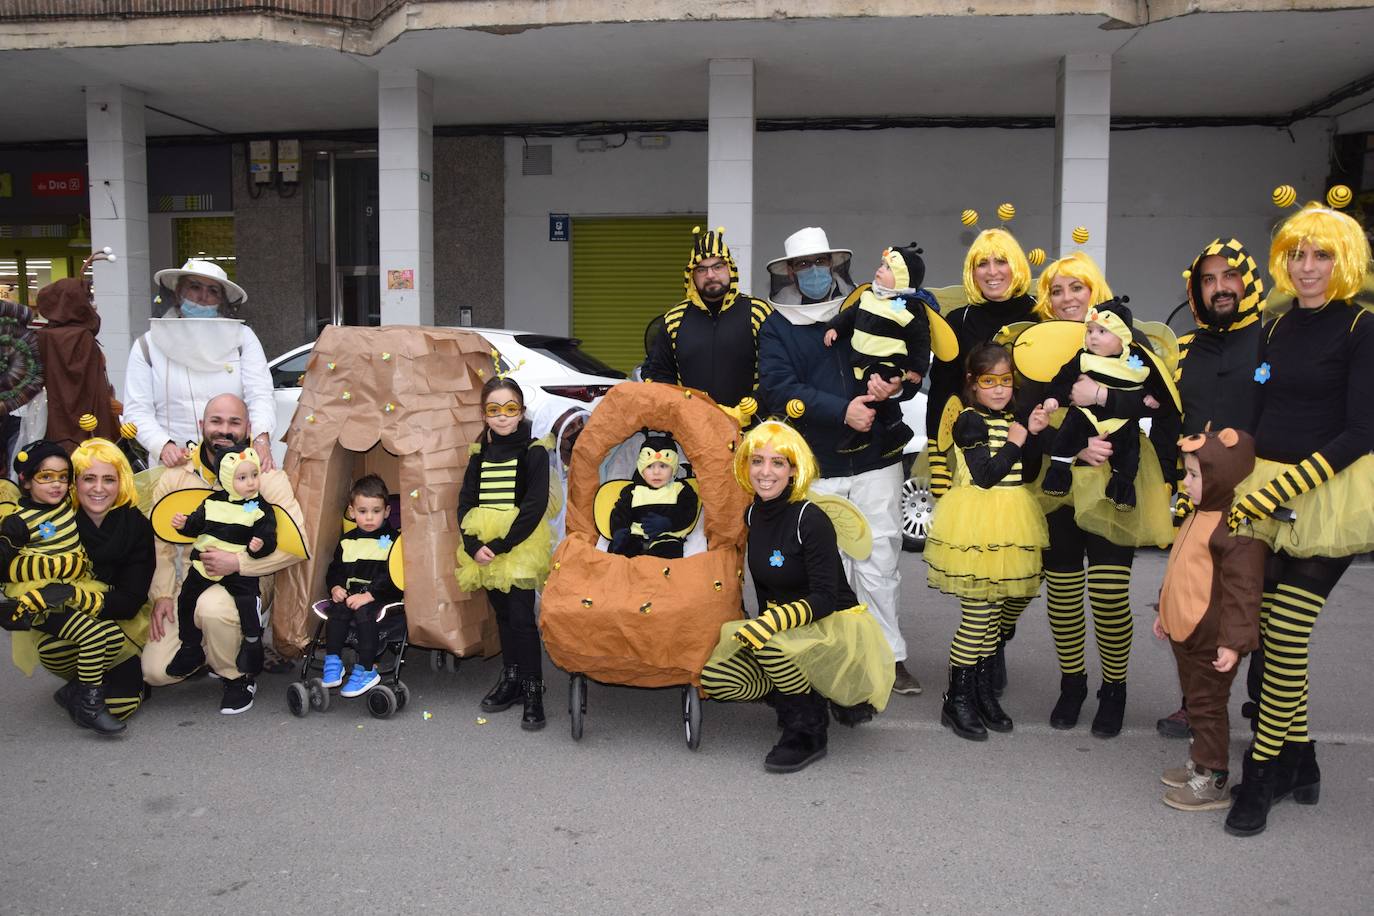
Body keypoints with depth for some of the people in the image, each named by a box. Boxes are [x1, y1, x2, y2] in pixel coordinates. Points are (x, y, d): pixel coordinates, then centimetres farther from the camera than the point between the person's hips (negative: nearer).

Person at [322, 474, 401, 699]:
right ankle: (333, 661, -20)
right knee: (338, 610, -27)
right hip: (349, 593, 4)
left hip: (380, 596, -4)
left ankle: (366, 670, -27)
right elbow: (335, 570, 21)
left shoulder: (391, 540, 0)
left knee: (364, 612, -32)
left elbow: (392, 575, -10)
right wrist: (335, 587, -1)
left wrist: (369, 595, -19)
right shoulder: (347, 541, 15)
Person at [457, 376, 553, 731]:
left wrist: (500, 546, -18)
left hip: (520, 546, -5)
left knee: (521, 617, -8)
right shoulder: (479, 454, 8)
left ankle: (533, 691, 2)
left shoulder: (534, 451, -6)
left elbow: (535, 506, -14)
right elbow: (465, 504, 5)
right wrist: (473, 545, -11)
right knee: (503, 616, 15)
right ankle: (510, 679, 28)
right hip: (483, 548, 5)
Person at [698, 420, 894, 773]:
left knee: (768, 641, -36)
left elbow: (826, 598, -24)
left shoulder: (811, 519, -19)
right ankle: (813, 696, 5)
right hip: (788, 633, 7)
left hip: (841, 629, -7)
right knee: (712, 677, -14)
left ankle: (809, 730, -11)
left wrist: (775, 620, -38)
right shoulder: (753, 514, 2)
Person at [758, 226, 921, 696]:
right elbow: (778, 389, -9)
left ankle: (890, 657, 12)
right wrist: (842, 410, -19)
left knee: (879, 561, 3)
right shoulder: (776, 327, 7)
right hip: (815, 467, -1)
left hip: (875, 459, 1)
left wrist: (895, 385, -14)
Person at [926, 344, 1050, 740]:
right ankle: (958, 699, 7)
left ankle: (983, 691, 26)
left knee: (993, 613, 14)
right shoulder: (969, 421, -8)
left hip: (1008, 526, 7)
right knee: (978, 615, -5)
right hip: (976, 525, -7)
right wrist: (1015, 442, -9)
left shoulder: (1012, 418, 13)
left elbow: (1028, 474, 8)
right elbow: (986, 475, -16)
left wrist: (1033, 434, -2)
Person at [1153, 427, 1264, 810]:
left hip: (1210, 639, -9)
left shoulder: (1236, 527, -22)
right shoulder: (1200, 515, 10)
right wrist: (1166, 612, 26)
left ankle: (1213, 782, 14)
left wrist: (1235, 641, -25)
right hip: (1185, 631, 10)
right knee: (1196, 699, 20)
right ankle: (1200, 764, 34)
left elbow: (1243, 589, -24)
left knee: (1208, 705, 2)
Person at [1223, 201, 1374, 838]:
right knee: (1269, 630, 5)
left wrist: (1281, 489, -18)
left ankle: (1263, 773, 7)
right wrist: (1246, 486, 8)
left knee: (1285, 637, -7)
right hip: (1266, 495, 5)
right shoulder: (1277, 329, 12)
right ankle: (1299, 761, 23)